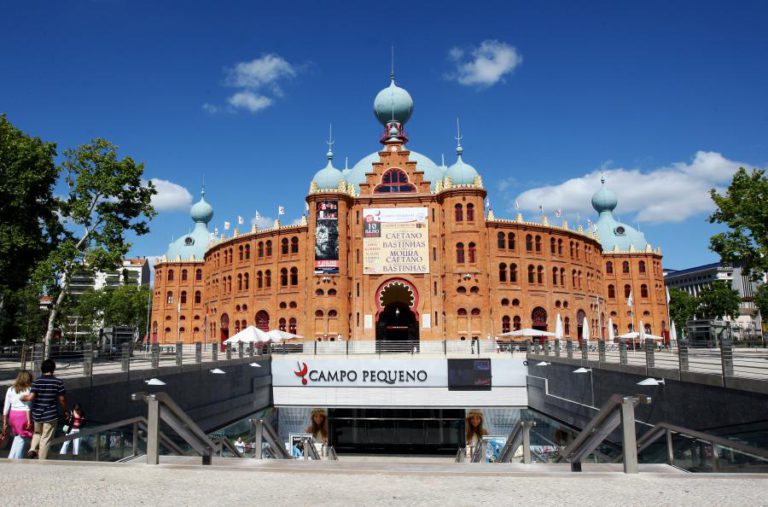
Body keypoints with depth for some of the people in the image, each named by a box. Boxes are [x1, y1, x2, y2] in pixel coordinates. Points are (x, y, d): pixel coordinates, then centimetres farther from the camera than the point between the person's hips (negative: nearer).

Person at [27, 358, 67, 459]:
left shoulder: (37, 381, -4)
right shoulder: (58, 382, -9)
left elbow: (31, 397, -12)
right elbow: (62, 399, -5)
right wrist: (65, 411, 9)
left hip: (37, 414, 3)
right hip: (51, 415, -3)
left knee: (37, 433, 28)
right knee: (46, 438, 6)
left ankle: (33, 449, 10)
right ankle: (42, 460, 9)